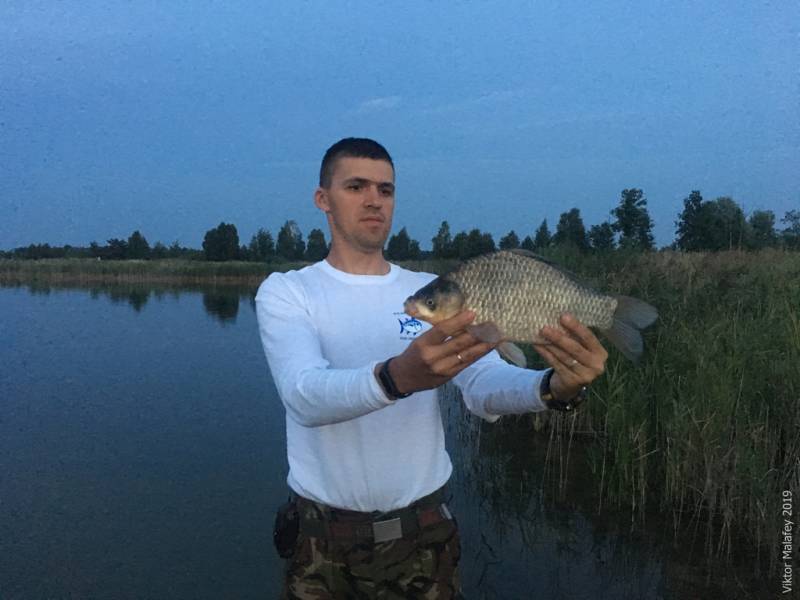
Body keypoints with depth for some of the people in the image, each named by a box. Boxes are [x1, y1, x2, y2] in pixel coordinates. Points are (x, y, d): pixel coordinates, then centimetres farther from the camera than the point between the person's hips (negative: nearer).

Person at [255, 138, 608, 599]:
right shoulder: (285, 292, -8)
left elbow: (485, 386, -15)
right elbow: (305, 397, -26)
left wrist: (556, 386, -36)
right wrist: (397, 377, -44)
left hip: (422, 531, 2)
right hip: (323, 539, -2)